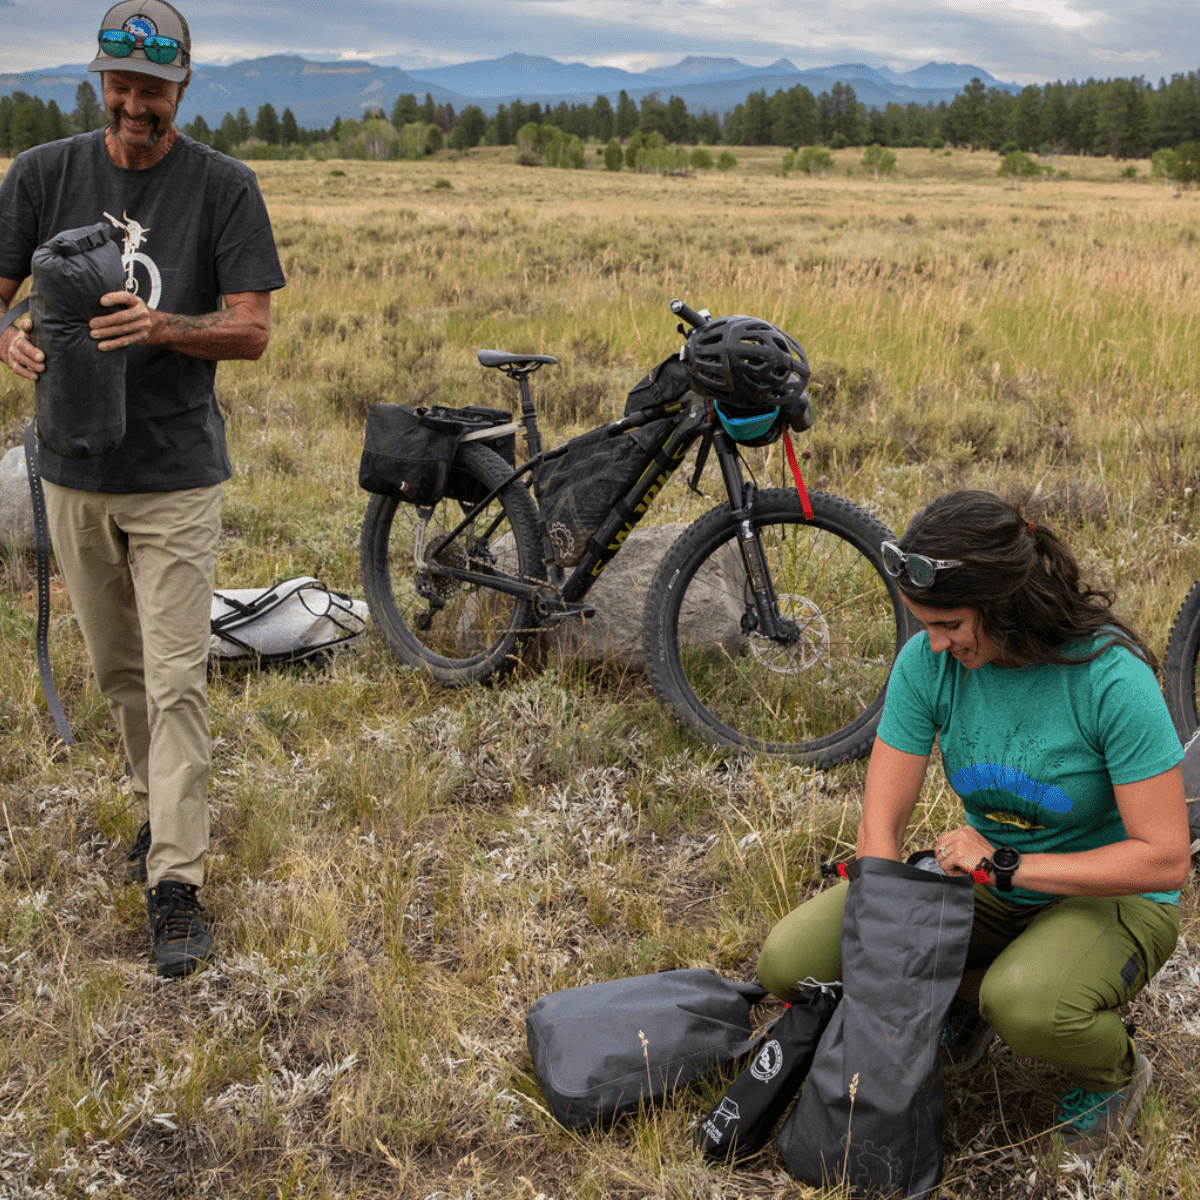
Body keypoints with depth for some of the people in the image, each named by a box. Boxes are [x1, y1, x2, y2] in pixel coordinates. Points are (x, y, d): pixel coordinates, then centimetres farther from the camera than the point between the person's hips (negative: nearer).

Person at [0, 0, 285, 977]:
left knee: (176, 680, -6)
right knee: (117, 670, 16)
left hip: (177, 475, -3)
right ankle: (164, 802, 38)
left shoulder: (224, 187, -4)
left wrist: (162, 325, -28)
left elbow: (253, 330, -8)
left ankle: (176, 883, 0)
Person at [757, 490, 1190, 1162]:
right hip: (988, 885, 4)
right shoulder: (928, 662, -14)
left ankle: (1116, 1074, -1)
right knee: (790, 963, -13)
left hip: (1111, 896, -4)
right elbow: (883, 818, -13)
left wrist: (1009, 866, -29)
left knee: (1027, 1004, -38)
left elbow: (1165, 858, -24)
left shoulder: (1111, 678, -26)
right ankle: (966, 1000, 13)